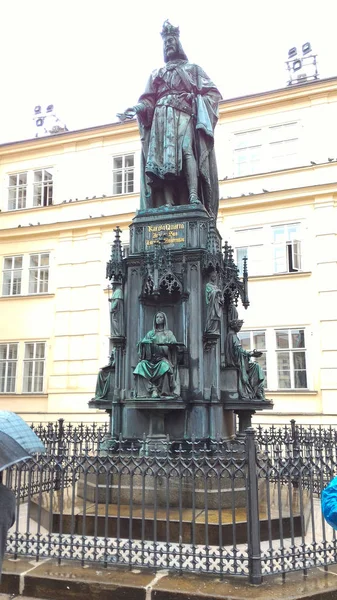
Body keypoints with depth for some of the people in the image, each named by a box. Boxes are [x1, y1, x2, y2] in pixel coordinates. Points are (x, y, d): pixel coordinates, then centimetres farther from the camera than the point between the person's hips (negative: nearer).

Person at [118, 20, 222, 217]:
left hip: (185, 115, -2)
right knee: (164, 157, -16)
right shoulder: (157, 74, 31)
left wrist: (197, 101, -10)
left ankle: (194, 197, -40)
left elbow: (213, 93, 11)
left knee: (187, 150, -26)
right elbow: (148, 99, 16)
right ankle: (168, 204, -27)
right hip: (162, 118, 2)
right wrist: (136, 109, -6)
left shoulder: (194, 69, 25)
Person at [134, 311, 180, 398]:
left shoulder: (168, 333, 18)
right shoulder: (150, 333, 23)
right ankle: (153, 390, -37)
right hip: (151, 358, 2)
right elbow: (143, 343, 11)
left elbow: (173, 343, 1)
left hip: (163, 358, -2)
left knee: (164, 366, -38)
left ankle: (163, 392, -33)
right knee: (142, 365, -32)